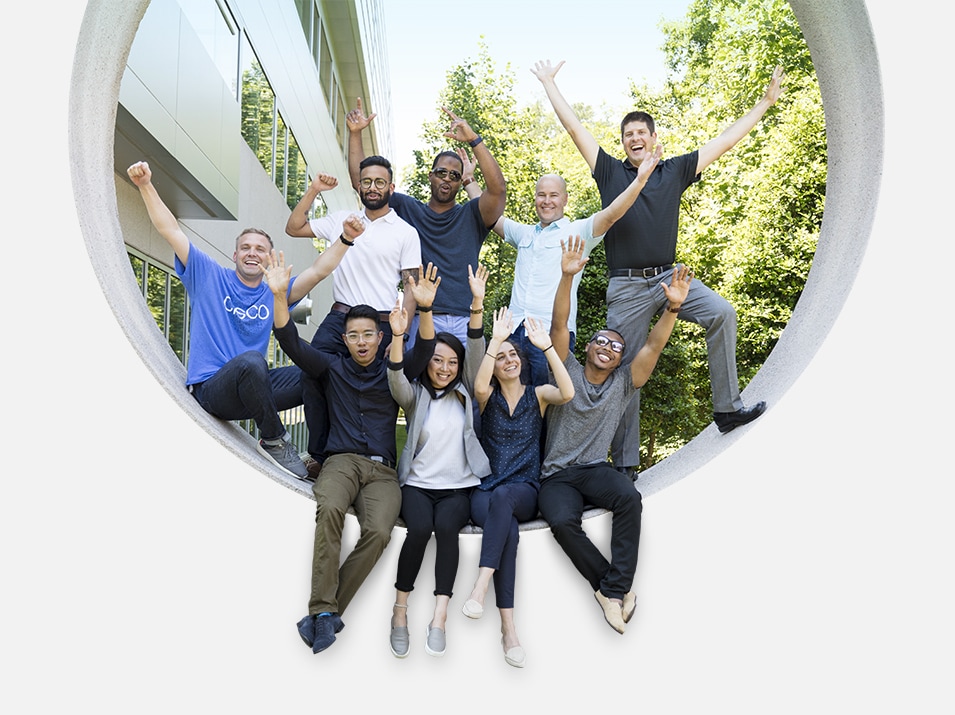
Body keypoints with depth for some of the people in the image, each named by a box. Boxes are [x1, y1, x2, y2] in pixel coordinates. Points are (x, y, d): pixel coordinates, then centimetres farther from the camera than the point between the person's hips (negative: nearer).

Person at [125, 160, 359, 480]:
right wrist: (146, 186, -8)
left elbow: (318, 271, 4)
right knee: (251, 360, -39)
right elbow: (171, 230, 2)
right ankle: (274, 440, -18)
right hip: (210, 389, -4)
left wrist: (345, 239, -11)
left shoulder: (274, 292, 13)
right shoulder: (209, 276, 7)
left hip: (252, 387, 5)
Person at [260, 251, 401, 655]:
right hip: (342, 460, 0)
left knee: (378, 531, -29)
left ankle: (327, 610, -17)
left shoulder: (392, 374, 16)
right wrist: (279, 295, -12)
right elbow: (291, 342, 3)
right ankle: (324, 609, -29)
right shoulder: (333, 367, 15)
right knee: (330, 508, -36)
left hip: (382, 470, 1)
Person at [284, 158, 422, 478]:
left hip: (381, 326, -3)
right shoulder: (341, 220, 13)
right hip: (337, 319, 3)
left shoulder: (406, 232, 4)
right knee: (312, 378, -9)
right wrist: (313, 191, 8)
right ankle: (319, 456, 5)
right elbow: (293, 228, 18)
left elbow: (411, 287, -1)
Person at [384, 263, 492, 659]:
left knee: (446, 526, -30)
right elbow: (396, 378, -14)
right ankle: (400, 610, -15)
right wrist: (398, 336, -32)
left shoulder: (464, 393, 10)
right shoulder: (416, 395, 7)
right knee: (420, 528, -30)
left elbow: (476, 354, -4)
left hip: (459, 487, 1)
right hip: (418, 483, 0)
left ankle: (439, 618, -28)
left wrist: (477, 304, -18)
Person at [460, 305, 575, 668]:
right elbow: (479, 387, -18)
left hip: (525, 492, 0)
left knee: (503, 495, -38)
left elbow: (567, 393, -14)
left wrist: (547, 346, -18)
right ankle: (508, 627, -34)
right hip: (485, 491, 0)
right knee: (507, 529, -34)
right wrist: (495, 340, -21)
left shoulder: (537, 394, 10)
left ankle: (480, 586, -43)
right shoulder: (489, 397, 9)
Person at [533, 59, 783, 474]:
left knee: (722, 313, -24)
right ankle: (624, 463, 7)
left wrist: (765, 103, 19)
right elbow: (575, 128, 8)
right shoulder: (610, 172, 7)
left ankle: (727, 408, -13)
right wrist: (548, 83, 13)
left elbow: (725, 142, 16)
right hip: (626, 287, -2)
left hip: (669, 277, 2)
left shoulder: (675, 171, 12)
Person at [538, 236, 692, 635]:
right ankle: (613, 586, -14)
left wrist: (673, 306, -19)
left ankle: (613, 588, -22)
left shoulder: (623, 384, 10)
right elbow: (559, 326, -7)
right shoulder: (569, 372, 7)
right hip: (556, 477, -1)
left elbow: (653, 347, -3)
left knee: (629, 498, -33)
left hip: (595, 470, 1)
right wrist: (567, 276, -20)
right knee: (563, 521, -32)